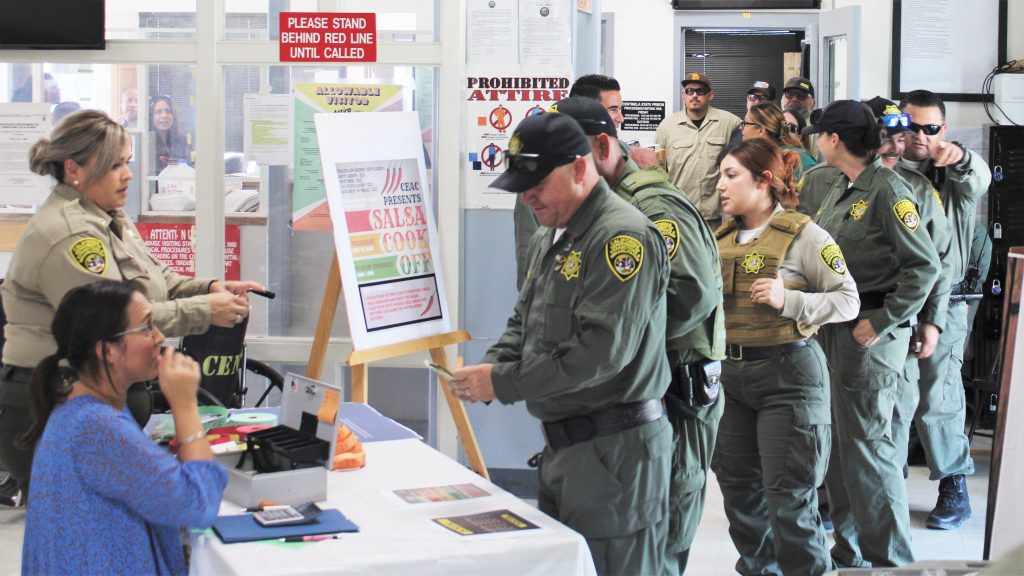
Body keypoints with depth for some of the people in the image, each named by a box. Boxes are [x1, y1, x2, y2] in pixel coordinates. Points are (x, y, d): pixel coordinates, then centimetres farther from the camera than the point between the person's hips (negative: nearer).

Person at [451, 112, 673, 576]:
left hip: (614, 450, -9)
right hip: (561, 447, 9)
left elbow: (601, 350, -23)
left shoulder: (622, 237, -16)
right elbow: (524, 321, 23)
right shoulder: (548, 239, 15)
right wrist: (488, 369, 1)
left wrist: (503, 384, -18)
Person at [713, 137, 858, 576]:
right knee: (738, 490, 13)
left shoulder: (803, 234, -7)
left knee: (788, 498, -5)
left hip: (787, 374, -6)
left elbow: (848, 300, -10)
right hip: (730, 372, 6)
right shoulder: (721, 238, 11)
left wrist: (788, 300, -21)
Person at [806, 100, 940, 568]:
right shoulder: (838, 188, 12)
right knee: (837, 436, 13)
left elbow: (924, 266, -17)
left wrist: (882, 322, -18)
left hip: (870, 331, -9)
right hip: (832, 326, 9)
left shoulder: (887, 190, -14)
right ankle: (850, 547, 24)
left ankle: (889, 558, 2)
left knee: (866, 441, -7)